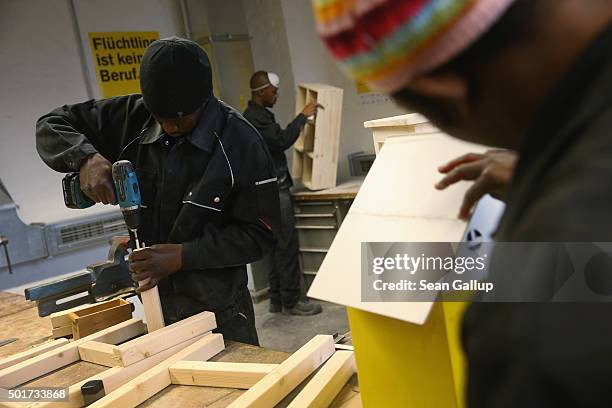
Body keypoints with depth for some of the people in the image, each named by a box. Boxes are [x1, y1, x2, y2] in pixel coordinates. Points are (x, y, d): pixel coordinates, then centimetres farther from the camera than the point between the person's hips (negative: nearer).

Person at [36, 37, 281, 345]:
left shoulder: (239, 141, -15)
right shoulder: (132, 118, -5)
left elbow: (258, 234, -13)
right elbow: (52, 125, 5)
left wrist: (183, 256, -21)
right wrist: (86, 158, -16)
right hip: (153, 302, 4)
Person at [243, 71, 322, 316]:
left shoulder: (259, 115, 19)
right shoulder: (254, 118, -14)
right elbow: (282, 140, -24)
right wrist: (303, 116, -16)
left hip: (275, 188, 11)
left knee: (279, 246, 12)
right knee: (287, 246, -7)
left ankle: (277, 299, 18)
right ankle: (291, 301, 0)